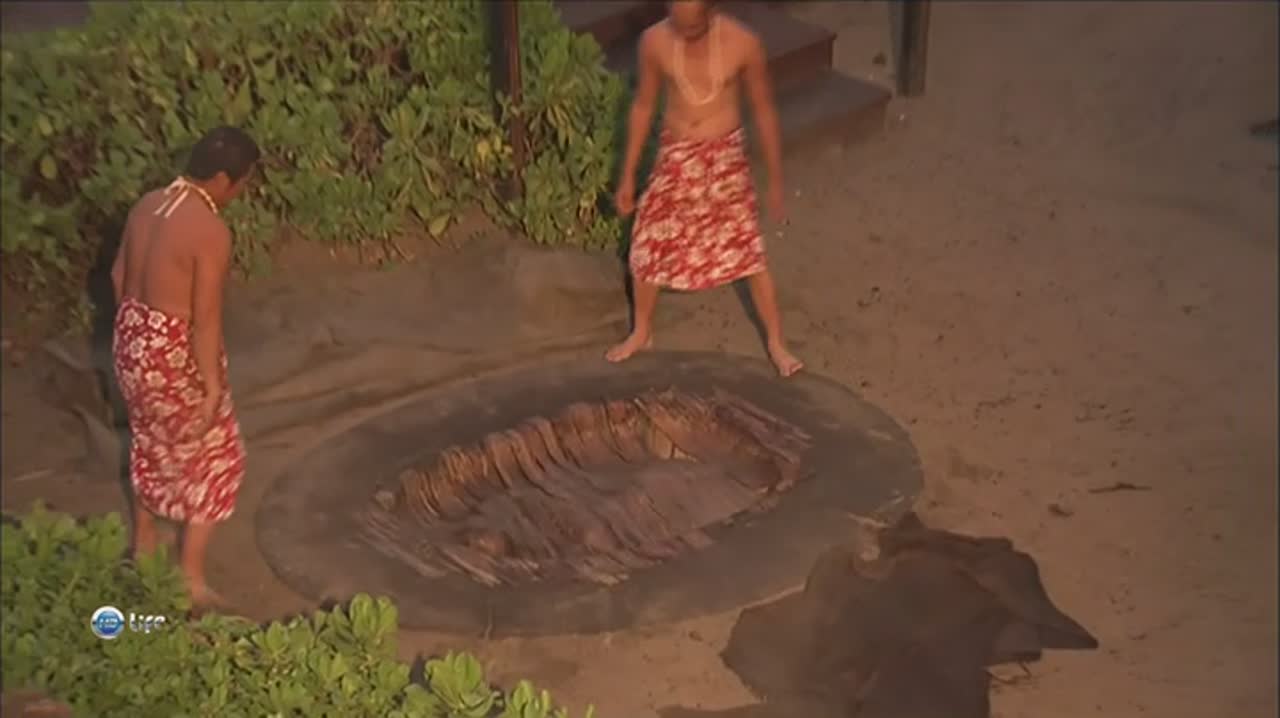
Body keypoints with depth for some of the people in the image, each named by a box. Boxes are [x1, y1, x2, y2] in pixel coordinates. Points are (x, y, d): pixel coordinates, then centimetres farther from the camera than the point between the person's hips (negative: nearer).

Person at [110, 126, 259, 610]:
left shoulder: (147, 205, 1)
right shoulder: (211, 231, -24)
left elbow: (119, 275, 12)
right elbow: (205, 319, -23)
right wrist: (212, 388, -16)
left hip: (134, 340, 8)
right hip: (177, 352, -8)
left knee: (151, 443, 28)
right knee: (214, 458, 9)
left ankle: (143, 546, 46)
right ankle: (191, 580, 12)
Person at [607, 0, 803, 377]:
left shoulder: (743, 43, -19)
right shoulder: (655, 41, -13)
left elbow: (764, 110, -7)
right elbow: (643, 105, 1)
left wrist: (775, 179, -2)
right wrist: (628, 174, 4)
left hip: (725, 156, -2)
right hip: (676, 156, 2)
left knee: (749, 252, 2)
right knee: (647, 246, 8)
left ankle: (776, 343, 20)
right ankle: (641, 332, 32)